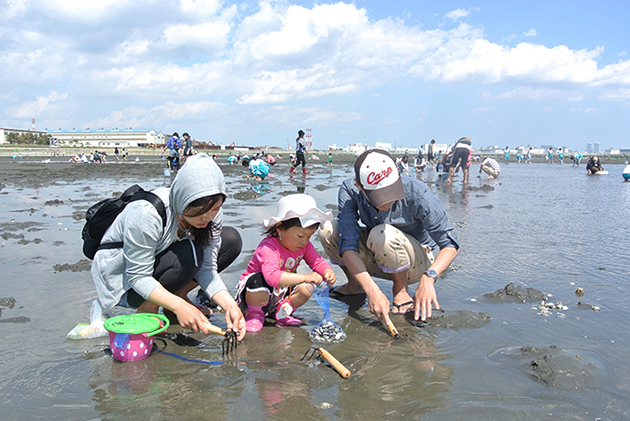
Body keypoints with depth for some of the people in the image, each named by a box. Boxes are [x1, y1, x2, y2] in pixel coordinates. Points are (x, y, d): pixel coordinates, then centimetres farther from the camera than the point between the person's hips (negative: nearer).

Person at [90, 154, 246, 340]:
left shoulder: (212, 214, -16)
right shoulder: (147, 214, -35)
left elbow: (207, 268, -14)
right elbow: (138, 277, -30)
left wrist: (229, 305, -29)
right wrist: (180, 306, -43)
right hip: (121, 273, -6)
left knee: (231, 240, -11)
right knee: (189, 255, -34)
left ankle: (178, 295, -1)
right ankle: (145, 310, -12)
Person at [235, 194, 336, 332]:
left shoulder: (305, 246, -8)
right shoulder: (268, 247, -34)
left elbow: (317, 262, -2)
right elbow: (272, 276, -48)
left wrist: (328, 273, -27)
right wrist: (305, 277, -54)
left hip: (281, 292, 6)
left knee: (306, 289, -17)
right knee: (259, 282, -39)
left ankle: (280, 312, 10)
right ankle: (255, 313, -5)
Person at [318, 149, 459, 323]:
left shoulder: (417, 193, -29)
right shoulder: (349, 191, -23)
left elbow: (450, 244, -22)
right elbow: (347, 245, -29)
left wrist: (428, 278, -39)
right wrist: (371, 289, -41)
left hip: (416, 263, -3)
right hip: (376, 262, 3)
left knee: (383, 234, -35)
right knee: (328, 229, -19)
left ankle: (401, 289, -7)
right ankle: (355, 284, 7)